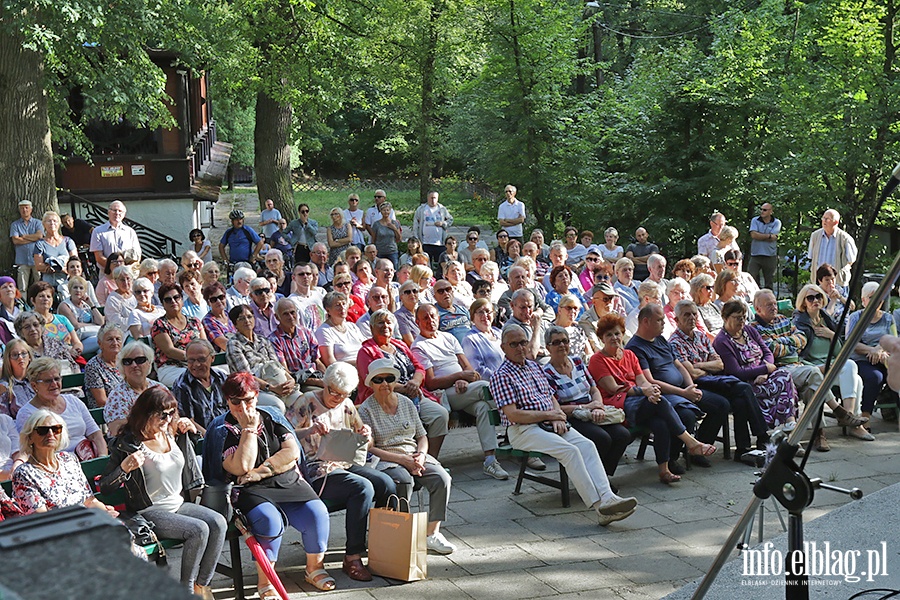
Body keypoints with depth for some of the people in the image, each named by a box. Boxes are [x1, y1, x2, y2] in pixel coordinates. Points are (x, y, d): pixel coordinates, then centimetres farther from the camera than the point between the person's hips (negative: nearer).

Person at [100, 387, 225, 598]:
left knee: (218, 523, -20)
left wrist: (189, 430, 11)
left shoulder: (173, 434, 8)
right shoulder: (128, 443, -11)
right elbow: (104, 487, -9)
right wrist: (124, 468, -27)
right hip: (149, 512, -6)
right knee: (199, 529, -27)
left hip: (179, 504, 7)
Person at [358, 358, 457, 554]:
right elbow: (369, 448, -9)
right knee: (404, 481, -36)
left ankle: (432, 533, -13)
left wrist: (421, 454, -7)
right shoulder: (366, 410, -2)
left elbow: (422, 436, 17)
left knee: (442, 478, -22)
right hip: (385, 461, -4)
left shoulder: (406, 403, 13)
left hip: (415, 456, 5)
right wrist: (403, 459, -17)